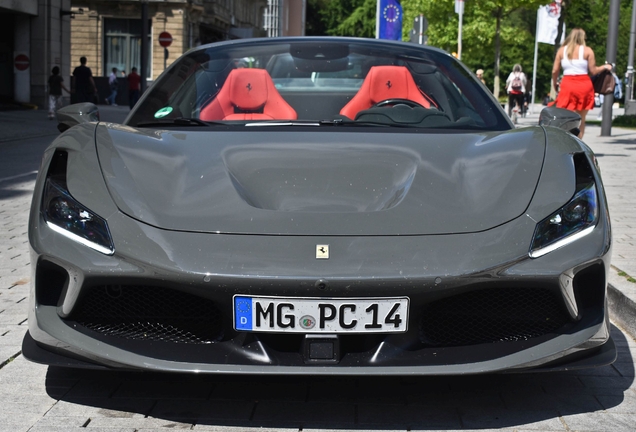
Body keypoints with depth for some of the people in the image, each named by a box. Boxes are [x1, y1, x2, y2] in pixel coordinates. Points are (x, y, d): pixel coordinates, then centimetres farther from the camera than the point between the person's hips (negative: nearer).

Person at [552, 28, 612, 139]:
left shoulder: (562, 50, 7)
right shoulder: (587, 50, 2)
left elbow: (555, 70, 5)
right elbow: (593, 71, 1)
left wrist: (555, 84, 20)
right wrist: (604, 67, 19)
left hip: (567, 85, 1)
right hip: (584, 85, -1)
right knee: (581, 119, 7)